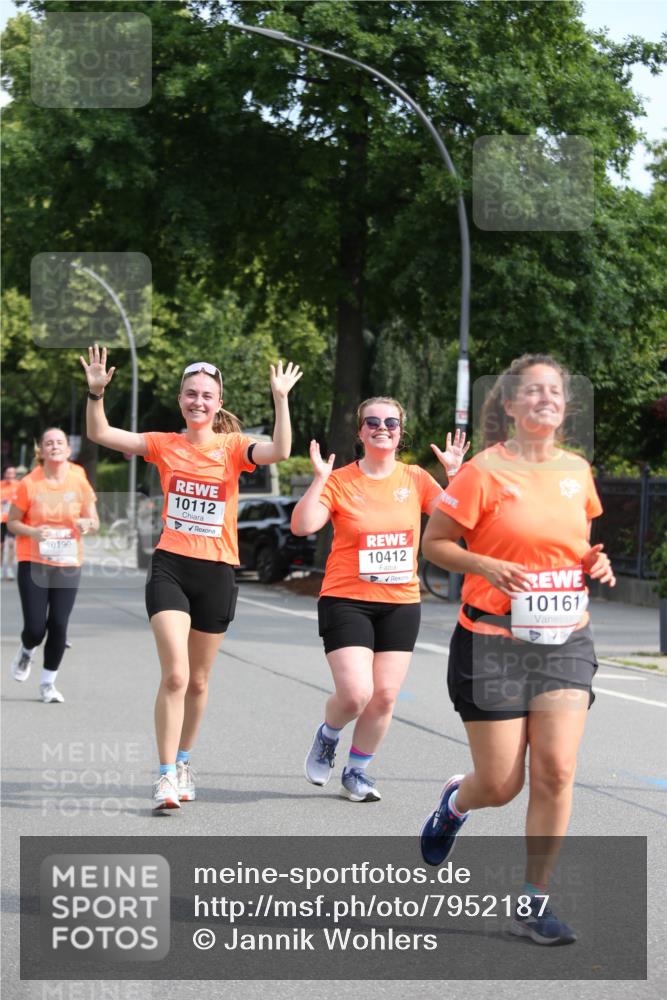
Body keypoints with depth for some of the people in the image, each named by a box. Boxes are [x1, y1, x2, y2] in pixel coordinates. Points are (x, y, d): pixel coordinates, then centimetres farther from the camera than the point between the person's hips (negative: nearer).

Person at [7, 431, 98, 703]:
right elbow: (12, 522, 1)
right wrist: (32, 532, -18)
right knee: (35, 627, -7)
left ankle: (48, 682, 16)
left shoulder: (79, 481, -2)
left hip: (68, 564, 1)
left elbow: (94, 521, 7)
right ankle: (26, 651, 31)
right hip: (33, 562, -1)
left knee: (59, 626, -4)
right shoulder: (29, 484, -7)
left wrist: (87, 524, -16)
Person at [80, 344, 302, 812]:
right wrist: (97, 392, -16)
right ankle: (167, 776, -9)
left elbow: (280, 451, -19)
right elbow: (100, 434, -3)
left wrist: (281, 399, -26)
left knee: (197, 680, 14)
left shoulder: (232, 447, 0)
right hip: (170, 567, -1)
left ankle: (183, 761, 35)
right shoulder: (165, 445, 3)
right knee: (175, 675, -15)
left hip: (217, 572, 1)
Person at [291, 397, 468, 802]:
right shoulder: (340, 480, -3)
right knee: (356, 693, -15)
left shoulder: (416, 479, 5)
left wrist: (455, 471, -14)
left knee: (385, 696, 1)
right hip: (347, 600, -3)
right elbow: (302, 526, -15)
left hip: (401, 602, 3)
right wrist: (319, 478, -20)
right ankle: (328, 735, 19)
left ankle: (357, 771, 22)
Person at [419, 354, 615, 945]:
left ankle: (533, 902, 4)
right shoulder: (485, 471, -8)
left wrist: (595, 562, 3)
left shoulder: (577, 471, 7)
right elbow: (434, 542, -3)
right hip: (495, 641, -4)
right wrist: (487, 566, -19)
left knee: (556, 770, -10)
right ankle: (456, 802, 39)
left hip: (565, 640, 4)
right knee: (500, 785, 1)